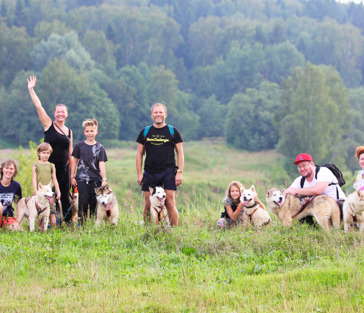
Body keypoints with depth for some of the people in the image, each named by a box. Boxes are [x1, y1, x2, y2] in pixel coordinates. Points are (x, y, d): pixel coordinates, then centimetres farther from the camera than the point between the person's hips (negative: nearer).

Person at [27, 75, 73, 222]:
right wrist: (31, 90, -9)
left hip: (63, 168, 3)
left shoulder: (69, 132, 12)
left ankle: (68, 221, 7)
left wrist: (73, 172, 13)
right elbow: (38, 106, -5)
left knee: (65, 196, 3)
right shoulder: (49, 125, 2)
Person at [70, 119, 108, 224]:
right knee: (83, 201, -7)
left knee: (94, 202, 0)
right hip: (82, 179, 0)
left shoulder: (99, 147, 4)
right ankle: (81, 222, 0)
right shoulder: (79, 146, 6)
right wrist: (72, 177, 8)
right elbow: (74, 161, 12)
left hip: (95, 179, 0)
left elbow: (101, 164, -2)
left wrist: (104, 179, -11)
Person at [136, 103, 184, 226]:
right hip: (150, 173, 2)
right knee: (148, 204, 0)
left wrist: (179, 172, -3)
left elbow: (180, 153, 6)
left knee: (170, 203, -10)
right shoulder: (145, 132, 11)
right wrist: (139, 174, 5)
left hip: (168, 172, -2)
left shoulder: (173, 131, 6)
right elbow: (139, 153, 13)